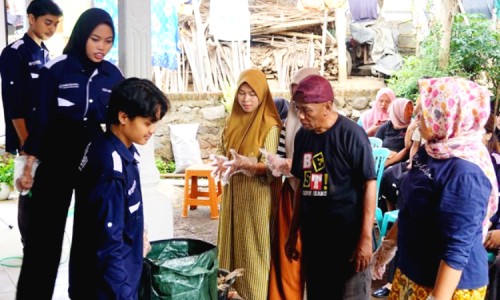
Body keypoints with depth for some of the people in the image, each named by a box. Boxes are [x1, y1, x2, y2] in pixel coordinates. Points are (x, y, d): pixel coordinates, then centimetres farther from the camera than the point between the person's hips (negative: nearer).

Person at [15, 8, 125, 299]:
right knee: (45, 232, 2)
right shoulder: (56, 70, -8)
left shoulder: (114, 75, 1)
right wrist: (29, 167, -6)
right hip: (57, 157, -3)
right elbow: (41, 120, -5)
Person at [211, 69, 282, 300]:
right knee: (232, 243, 10)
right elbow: (222, 153, 11)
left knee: (253, 247, 0)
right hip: (232, 193, 6)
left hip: (257, 195, -6)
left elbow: (269, 166, -14)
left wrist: (245, 164, -31)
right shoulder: (231, 121, 7)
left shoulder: (270, 126, -10)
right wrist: (222, 163, -11)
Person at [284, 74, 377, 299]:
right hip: (312, 237, 6)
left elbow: (369, 185, -12)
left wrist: (366, 237, -15)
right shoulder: (303, 136, 5)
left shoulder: (351, 134, -13)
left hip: (348, 237, -6)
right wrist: (293, 231, 13)